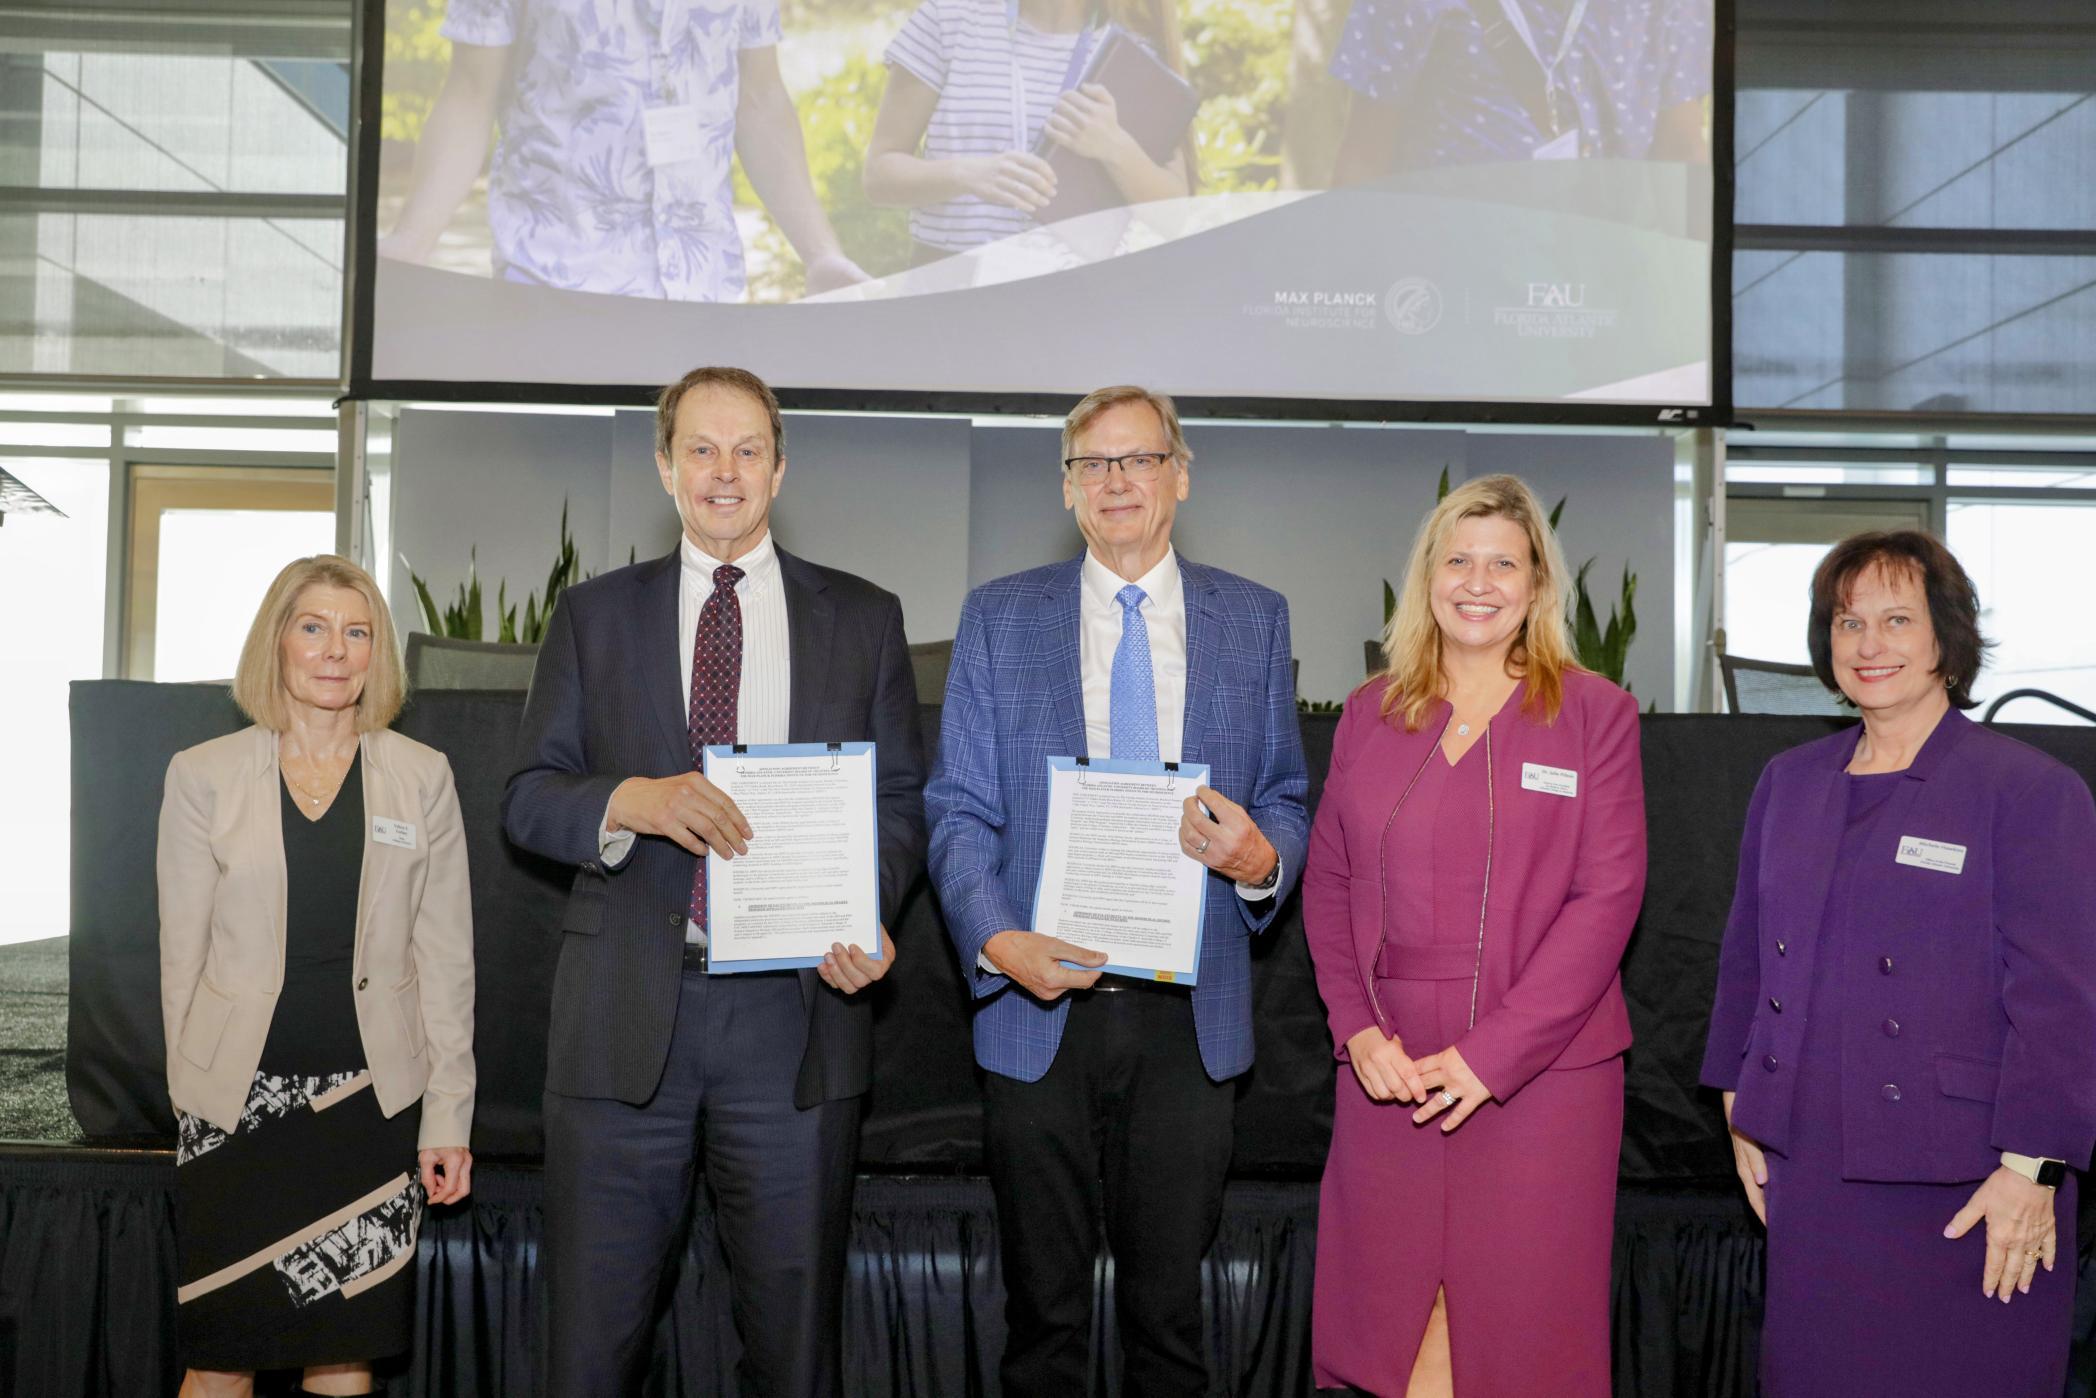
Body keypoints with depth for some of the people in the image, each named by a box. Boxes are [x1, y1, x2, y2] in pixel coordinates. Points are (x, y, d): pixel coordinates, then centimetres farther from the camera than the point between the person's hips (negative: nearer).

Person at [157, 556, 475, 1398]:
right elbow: (182, 954, 5)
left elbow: (445, 957, 4)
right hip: (236, 1101, 0)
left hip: (372, 1099, 1)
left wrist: (447, 1114, -1)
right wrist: (195, 1086, 3)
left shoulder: (422, 777, 5)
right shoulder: (203, 776, 3)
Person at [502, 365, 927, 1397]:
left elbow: (900, 799, 9)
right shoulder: (593, 616, 11)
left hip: (795, 1012, 0)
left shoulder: (863, 618, 10)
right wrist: (635, 800, -16)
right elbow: (528, 798, 6)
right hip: (624, 1016, 0)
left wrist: (866, 919, -11)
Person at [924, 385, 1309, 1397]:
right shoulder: (998, 617, 5)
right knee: (1042, 1314, 10)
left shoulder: (1254, 619, 8)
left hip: (1189, 1015, 1)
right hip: (1038, 1006, 0)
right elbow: (958, 809, 1)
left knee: (1171, 1311, 10)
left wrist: (1261, 857, -13)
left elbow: (1285, 798, 11)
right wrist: (996, 939, -16)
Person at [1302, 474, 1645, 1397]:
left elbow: (1607, 897, -6)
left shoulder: (1595, 713, 0)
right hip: (1389, 1069, 3)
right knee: (1385, 1322, 6)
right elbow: (1327, 883, 11)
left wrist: (1492, 1053, -12)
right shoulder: (1370, 713, 10)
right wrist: (1357, 1027, -3)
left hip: (1542, 1072, -2)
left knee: (1524, 1322, 2)